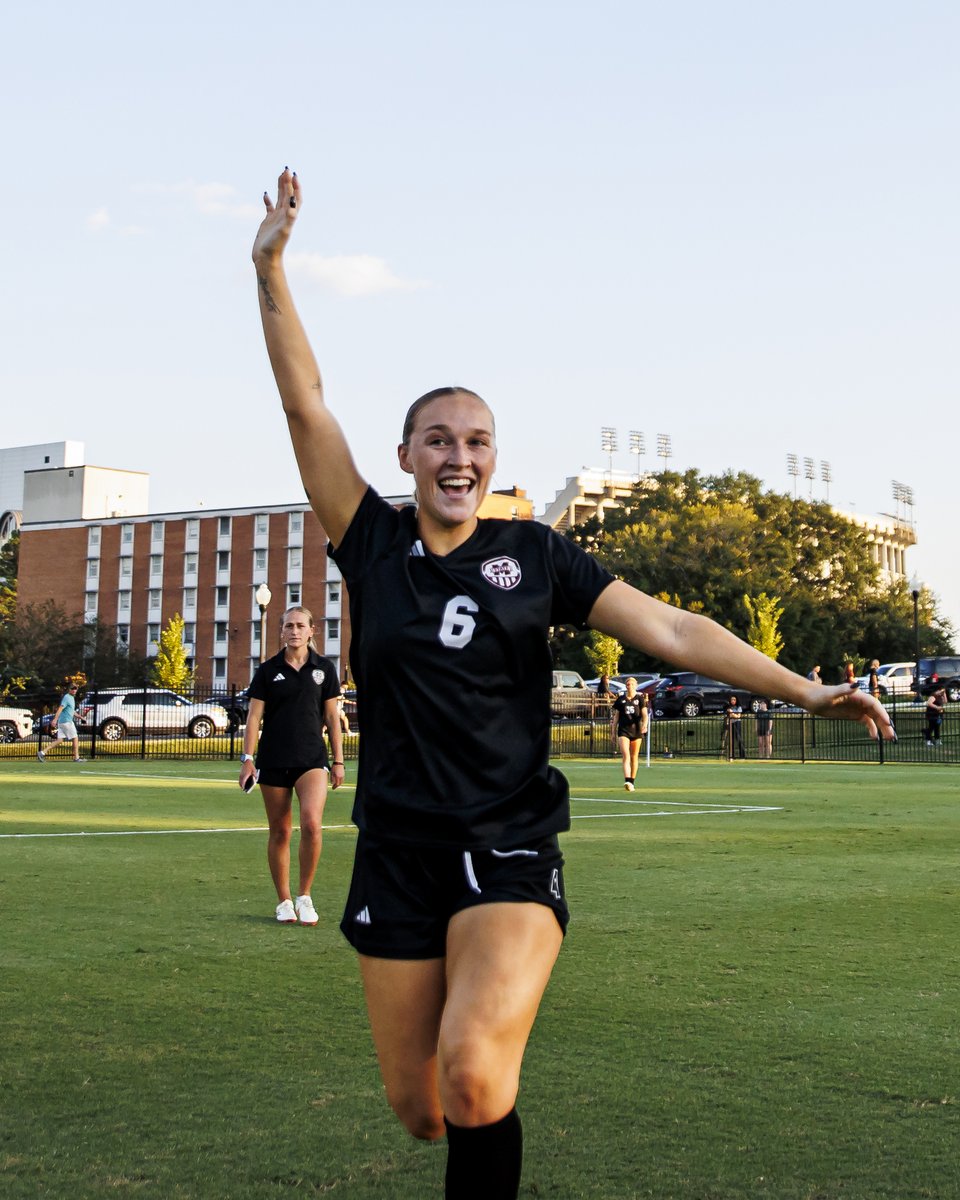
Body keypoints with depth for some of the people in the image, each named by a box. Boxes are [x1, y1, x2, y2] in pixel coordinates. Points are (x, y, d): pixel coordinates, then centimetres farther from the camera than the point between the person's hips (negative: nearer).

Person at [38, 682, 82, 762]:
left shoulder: (72, 698, 19)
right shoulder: (67, 697, -12)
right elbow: (60, 708, -23)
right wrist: (55, 719, -32)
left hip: (62, 722, 9)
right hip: (66, 722, -9)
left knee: (60, 740, 5)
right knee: (75, 738, 0)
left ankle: (42, 753, 0)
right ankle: (76, 758, 5)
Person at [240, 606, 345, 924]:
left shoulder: (324, 668, 5)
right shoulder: (267, 671, 3)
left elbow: (332, 716, 8)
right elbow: (254, 716, 2)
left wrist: (338, 760, 6)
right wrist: (247, 758, -5)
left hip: (312, 758, 0)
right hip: (273, 760, 0)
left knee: (312, 823, -18)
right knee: (280, 831, 5)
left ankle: (304, 897, -3)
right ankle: (284, 901, 18)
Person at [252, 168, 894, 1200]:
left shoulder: (536, 556, 4)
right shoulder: (372, 545, 4)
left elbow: (667, 628, -1)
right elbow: (305, 405, 0)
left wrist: (805, 691, -8)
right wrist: (270, 271, -5)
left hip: (509, 850, -2)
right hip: (397, 854, 2)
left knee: (472, 1078, -26)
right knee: (415, 1103, 7)